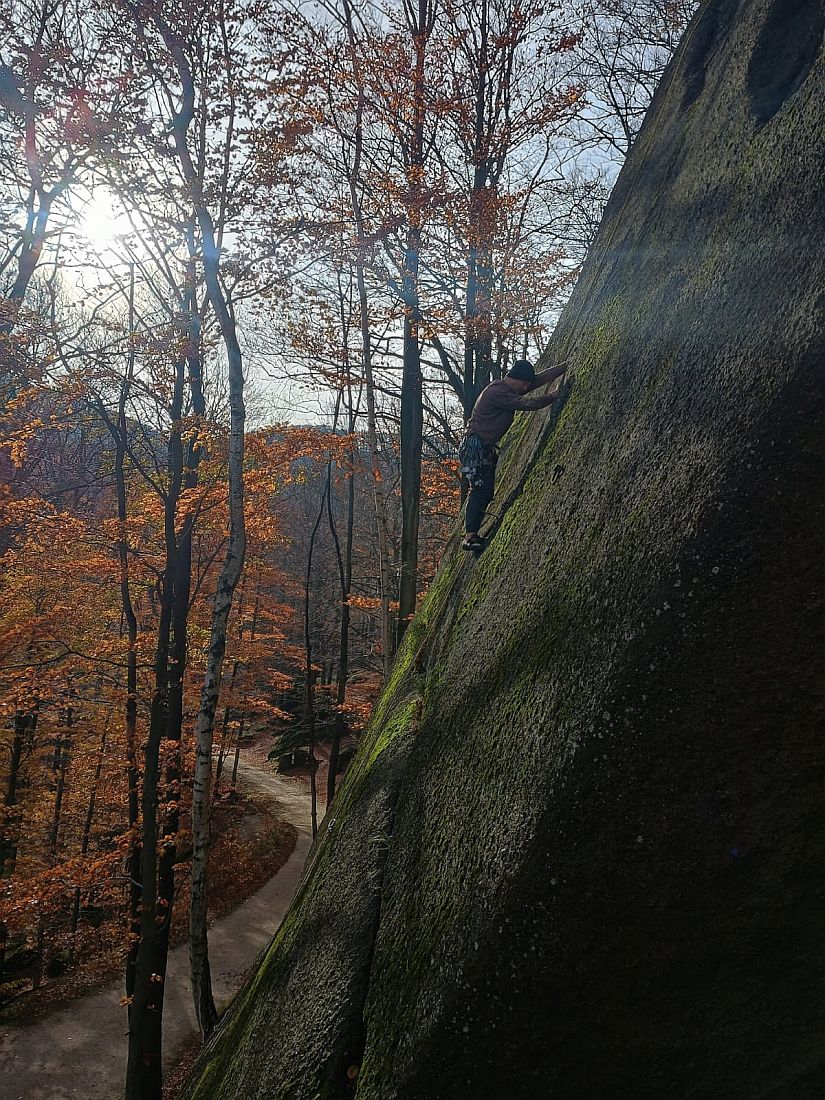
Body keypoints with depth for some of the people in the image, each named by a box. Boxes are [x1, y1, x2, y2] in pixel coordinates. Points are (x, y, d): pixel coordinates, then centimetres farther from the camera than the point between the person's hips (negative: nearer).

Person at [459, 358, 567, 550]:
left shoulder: (509, 389, 13)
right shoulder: (497, 392, -17)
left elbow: (541, 378, 12)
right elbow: (527, 404, -23)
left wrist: (568, 367, 9)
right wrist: (555, 396, -14)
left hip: (486, 448, 11)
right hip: (474, 446, -11)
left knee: (487, 491, 6)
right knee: (480, 489, -17)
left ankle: (472, 534, 6)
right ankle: (470, 536, -21)